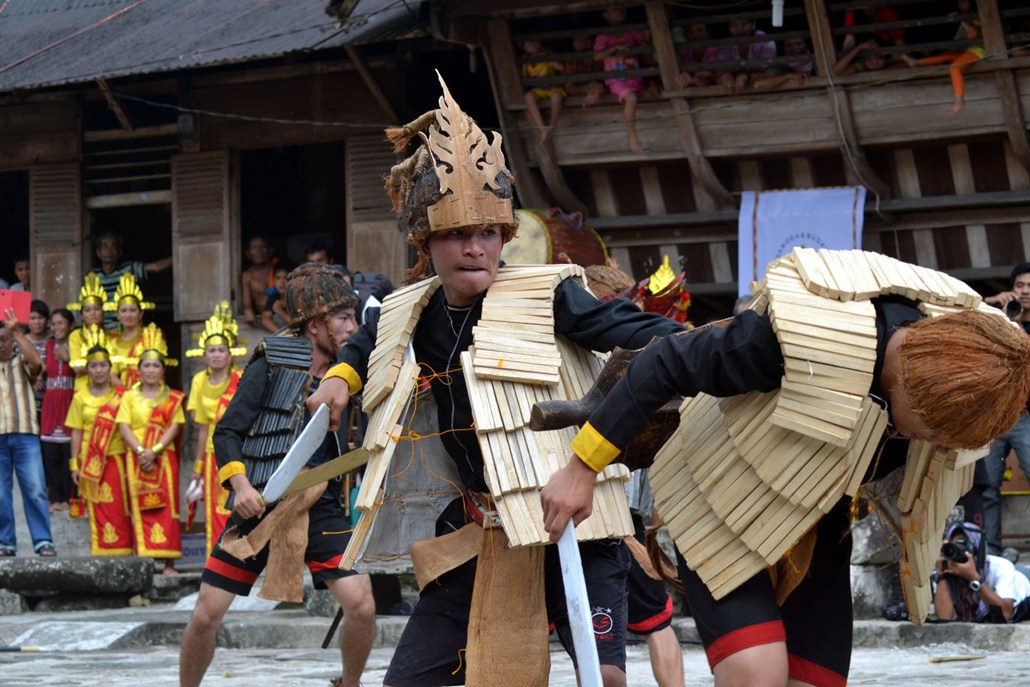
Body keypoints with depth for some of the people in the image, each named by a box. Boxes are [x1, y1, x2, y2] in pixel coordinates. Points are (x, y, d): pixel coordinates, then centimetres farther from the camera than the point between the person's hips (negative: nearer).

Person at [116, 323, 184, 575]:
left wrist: (154, 451, -15)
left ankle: (169, 563, -4)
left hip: (164, 457, -1)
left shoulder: (172, 398, 9)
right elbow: (124, 427, 1)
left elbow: (174, 427, -2)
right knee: (141, 508, -3)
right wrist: (141, 451, -14)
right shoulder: (129, 397, 11)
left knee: (166, 508, -4)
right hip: (136, 458, 1)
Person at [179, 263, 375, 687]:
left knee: (362, 606, -15)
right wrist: (240, 484, -19)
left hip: (319, 507, 2)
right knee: (206, 615, -2)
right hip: (260, 505, -2)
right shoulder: (271, 365, -4)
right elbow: (227, 432, -3)